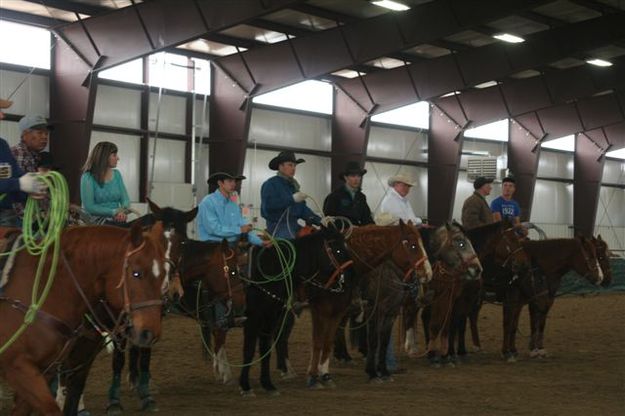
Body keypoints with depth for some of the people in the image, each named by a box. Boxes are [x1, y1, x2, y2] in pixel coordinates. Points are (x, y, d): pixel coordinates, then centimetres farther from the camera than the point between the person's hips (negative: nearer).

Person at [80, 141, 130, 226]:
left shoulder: (117, 175, 14)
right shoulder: (88, 177, -4)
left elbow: (125, 199, 10)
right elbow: (89, 207, -10)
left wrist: (122, 211, -14)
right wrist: (113, 212, -16)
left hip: (117, 220, 5)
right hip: (97, 220, -5)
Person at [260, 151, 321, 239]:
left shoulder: (293, 184, 19)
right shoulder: (270, 184, -5)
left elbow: (302, 208, 18)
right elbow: (268, 205, -21)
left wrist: (319, 221, 3)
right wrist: (292, 199, -23)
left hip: (293, 225, 8)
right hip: (277, 226, -8)